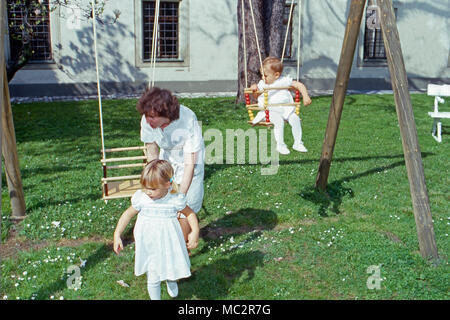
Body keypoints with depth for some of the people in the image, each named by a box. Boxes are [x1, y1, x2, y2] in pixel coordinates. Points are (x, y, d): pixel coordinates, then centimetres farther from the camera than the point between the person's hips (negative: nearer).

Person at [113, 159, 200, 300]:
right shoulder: (141, 198, -14)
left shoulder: (175, 200, -17)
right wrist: (117, 235, -1)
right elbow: (128, 214, 2)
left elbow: (190, 213, 1)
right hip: (149, 248, 0)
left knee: (172, 271, 18)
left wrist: (195, 232, -10)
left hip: (170, 247, 0)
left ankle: (171, 282, 56)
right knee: (153, 280, 7)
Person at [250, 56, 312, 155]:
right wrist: (254, 89, -1)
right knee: (279, 121, -32)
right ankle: (280, 145, -19)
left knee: (295, 119, -24)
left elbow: (299, 85, 5)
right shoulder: (262, 84, 8)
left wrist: (305, 97, -7)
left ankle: (298, 143, -8)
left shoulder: (284, 81, 1)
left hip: (286, 109, 1)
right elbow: (256, 96, 21)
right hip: (271, 111, -1)